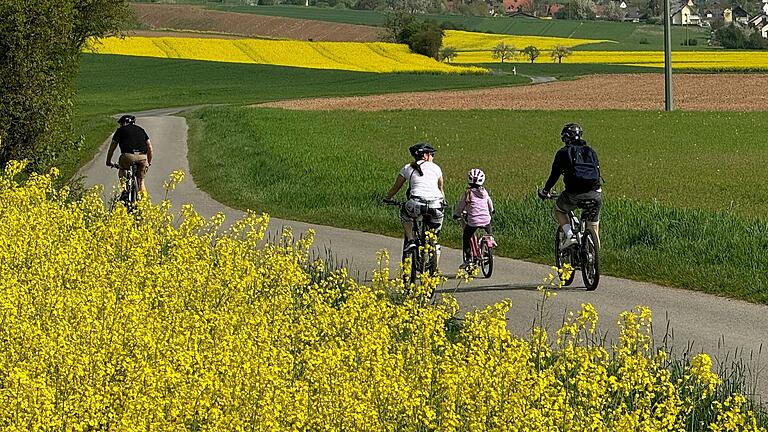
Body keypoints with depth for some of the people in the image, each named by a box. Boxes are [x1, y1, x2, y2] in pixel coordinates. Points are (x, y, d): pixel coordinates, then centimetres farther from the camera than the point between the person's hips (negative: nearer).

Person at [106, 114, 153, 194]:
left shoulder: (120, 130, 18)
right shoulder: (141, 130, 26)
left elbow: (112, 148, 19)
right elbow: (149, 147, 22)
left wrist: (108, 161, 30)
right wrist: (149, 161, 32)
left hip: (128, 156, -3)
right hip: (142, 157, 3)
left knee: (122, 171, 26)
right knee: (141, 179, 19)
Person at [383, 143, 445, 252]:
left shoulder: (407, 168, 18)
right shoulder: (435, 167, 19)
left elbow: (396, 187, 28)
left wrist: (387, 198, 45)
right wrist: (443, 201, 50)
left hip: (417, 205, -1)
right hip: (436, 205, 1)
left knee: (404, 214, 32)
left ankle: (410, 240, 18)